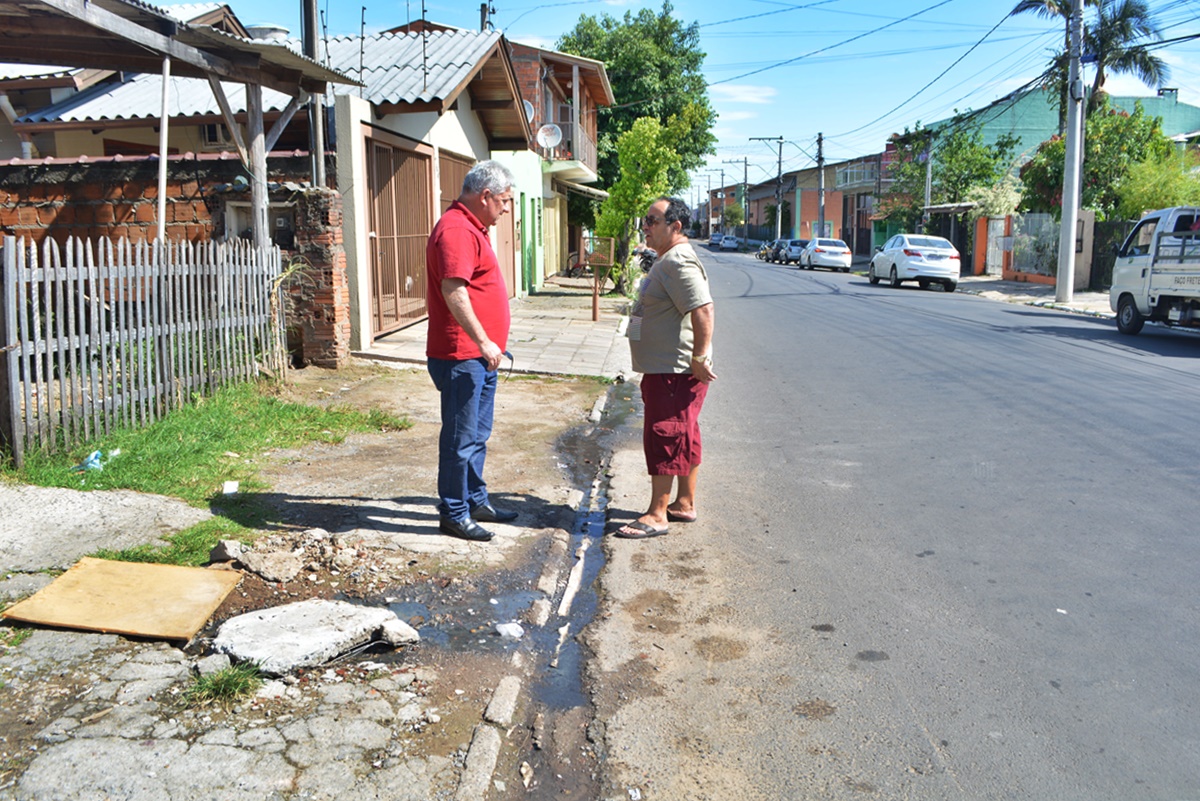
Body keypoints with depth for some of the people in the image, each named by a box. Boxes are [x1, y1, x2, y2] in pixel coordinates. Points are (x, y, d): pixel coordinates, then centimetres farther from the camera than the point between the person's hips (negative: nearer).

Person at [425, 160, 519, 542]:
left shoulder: (472, 228, 18)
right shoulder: (456, 230, -16)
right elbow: (453, 291, -27)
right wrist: (483, 341, -25)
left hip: (479, 356, 11)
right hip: (461, 356, -11)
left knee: (477, 435, 18)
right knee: (461, 438, -1)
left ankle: (476, 501, 30)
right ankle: (454, 514, 9)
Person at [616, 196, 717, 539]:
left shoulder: (679, 263, -18)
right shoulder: (667, 260, 17)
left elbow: (703, 309, -28)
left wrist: (699, 357, -26)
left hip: (675, 371, -11)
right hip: (663, 369, 11)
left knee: (664, 437, -6)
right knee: (683, 438, 16)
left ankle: (657, 515, 1)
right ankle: (684, 504, 27)